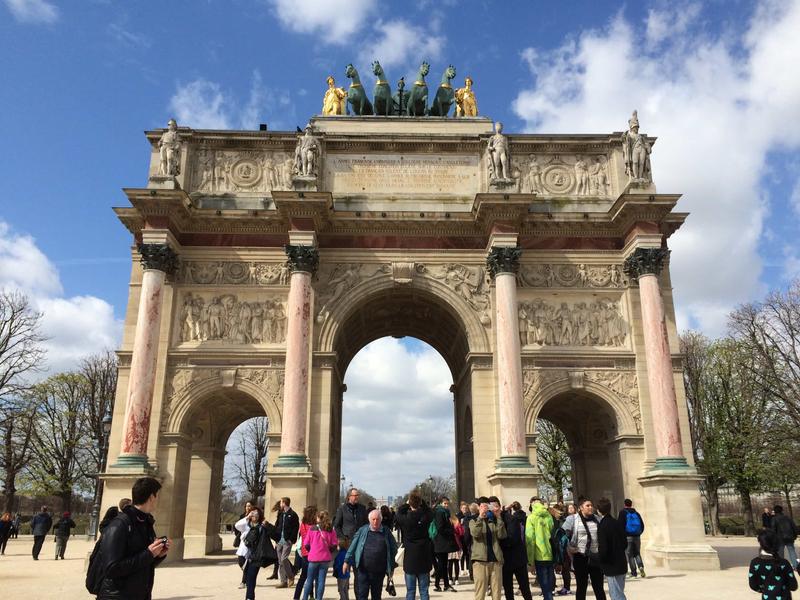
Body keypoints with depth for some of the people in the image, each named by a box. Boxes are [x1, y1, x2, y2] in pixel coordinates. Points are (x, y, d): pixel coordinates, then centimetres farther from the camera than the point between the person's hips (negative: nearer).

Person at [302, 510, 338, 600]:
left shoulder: (312, 529, -5)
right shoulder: (331, 530, -3)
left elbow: (306, 544, -2)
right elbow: (334, 545, -2)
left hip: (313, 558, -1)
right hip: (325, 559, 1)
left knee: (309, 580, 12)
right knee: (321, 580, 7)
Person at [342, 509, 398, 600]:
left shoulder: (386, 533, 2)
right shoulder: (363, 531, 0)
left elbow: (393, 549, 7)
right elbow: (353, 546, 3)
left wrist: (391, 568, 7)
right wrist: (347, 561, 0)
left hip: (379, 572, 1)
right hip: (363, 570, -1)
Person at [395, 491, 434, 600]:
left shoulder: (406, 519, -14)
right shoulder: (426, 517, -11)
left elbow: (399, 513, 8)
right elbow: (429, 511, 12)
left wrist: (407, 504, 17)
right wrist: (421, 501, 10)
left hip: (409, 560, -1)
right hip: (424, 560, 1)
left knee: (410, 591, 8)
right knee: (424, 591, 10)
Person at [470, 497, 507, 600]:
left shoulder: (494, 521, 15)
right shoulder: (474, 521, 9)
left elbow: (501, 535, -3)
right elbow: (475, 533, -12)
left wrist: (498, 517, -9)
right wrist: (480, 517, -21)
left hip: (496, 560, 2)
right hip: (480, 560, -2)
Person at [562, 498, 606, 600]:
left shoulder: (597, 519, 5)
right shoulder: (572, 519, -5)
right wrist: (569, 547, -7)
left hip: (595, 557, 3)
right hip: (580, 557, -3)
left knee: (599, 587, 8)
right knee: (581, 587, 7)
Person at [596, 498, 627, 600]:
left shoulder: (602, 526, -19)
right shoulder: (619, 523, 2)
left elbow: (602, 549, -19)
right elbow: (625, 544, 9)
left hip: (611, 566, -7)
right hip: (622, 564, 7)